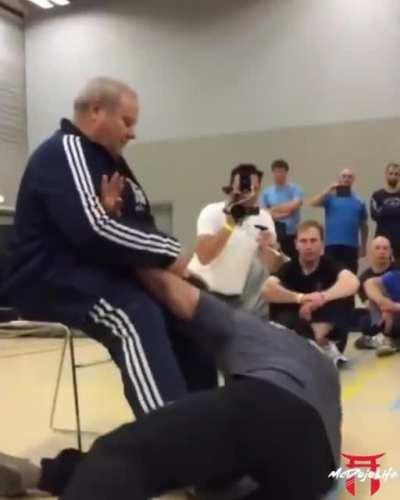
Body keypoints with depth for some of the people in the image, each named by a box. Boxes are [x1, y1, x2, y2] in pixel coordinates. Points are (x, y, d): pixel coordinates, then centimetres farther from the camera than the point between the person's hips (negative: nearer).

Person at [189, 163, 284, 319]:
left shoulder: (263, 218, -1)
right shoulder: (212, 212, -14)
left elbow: (273, 267, -3)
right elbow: (204, 257, -28)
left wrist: (267, 248, -24)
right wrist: (229, 224, -31)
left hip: (237, 298, 5)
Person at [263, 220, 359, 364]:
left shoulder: (329, 265, -10)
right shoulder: (288, 267, -8)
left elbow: (352, 283, -32)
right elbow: (267, 290, -28)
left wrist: (322, 297, -45)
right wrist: (300, 298, -38)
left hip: (326, 324, 0)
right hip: (297, 327, 1)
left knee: (343, 295, -25)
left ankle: (316, 342, -25)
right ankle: (323, 345, -22)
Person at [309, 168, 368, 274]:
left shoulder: (359, 201, 10)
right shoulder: (330, 197, 4)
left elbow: (363, 225, 16)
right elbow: (313, 203, -13)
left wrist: (363, 246, 14)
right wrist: (329, 189, -16)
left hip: (351, 246, 2)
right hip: (332, 245, -2)